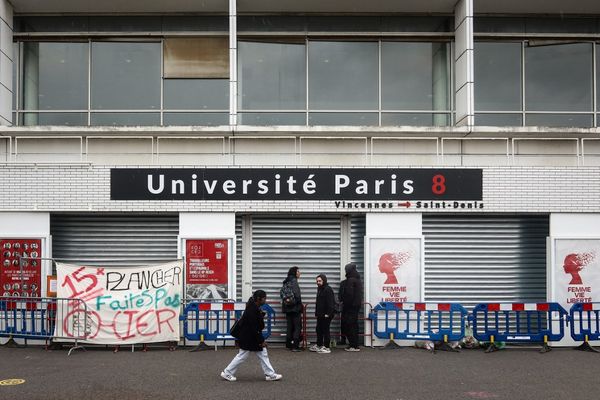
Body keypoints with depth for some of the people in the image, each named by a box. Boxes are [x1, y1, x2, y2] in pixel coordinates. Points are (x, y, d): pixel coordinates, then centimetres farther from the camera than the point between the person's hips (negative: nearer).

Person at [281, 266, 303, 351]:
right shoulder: (294, 281, -13)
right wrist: (299, 302, -7)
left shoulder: (286, 281, 12)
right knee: (297, 326, -2)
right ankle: (295, 346, -5)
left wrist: (285, 299, -6)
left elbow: (281, 292, 6)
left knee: (289, 326, 13)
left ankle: (289, 344, 17)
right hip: (295, 307, -8)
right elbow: (296, 293, -22)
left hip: (287, 307, 8)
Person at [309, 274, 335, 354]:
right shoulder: (319, 289, 16)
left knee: (325, 330, -4)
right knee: (319, 330, 15)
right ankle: (319, 345, 26)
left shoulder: (328, 289, -14)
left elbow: (330, 302, -20)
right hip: (320, 314, 10)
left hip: (326, 315, -10)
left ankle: (326, 347, 3)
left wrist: (328, 313, -23)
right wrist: (316, 313, 17)